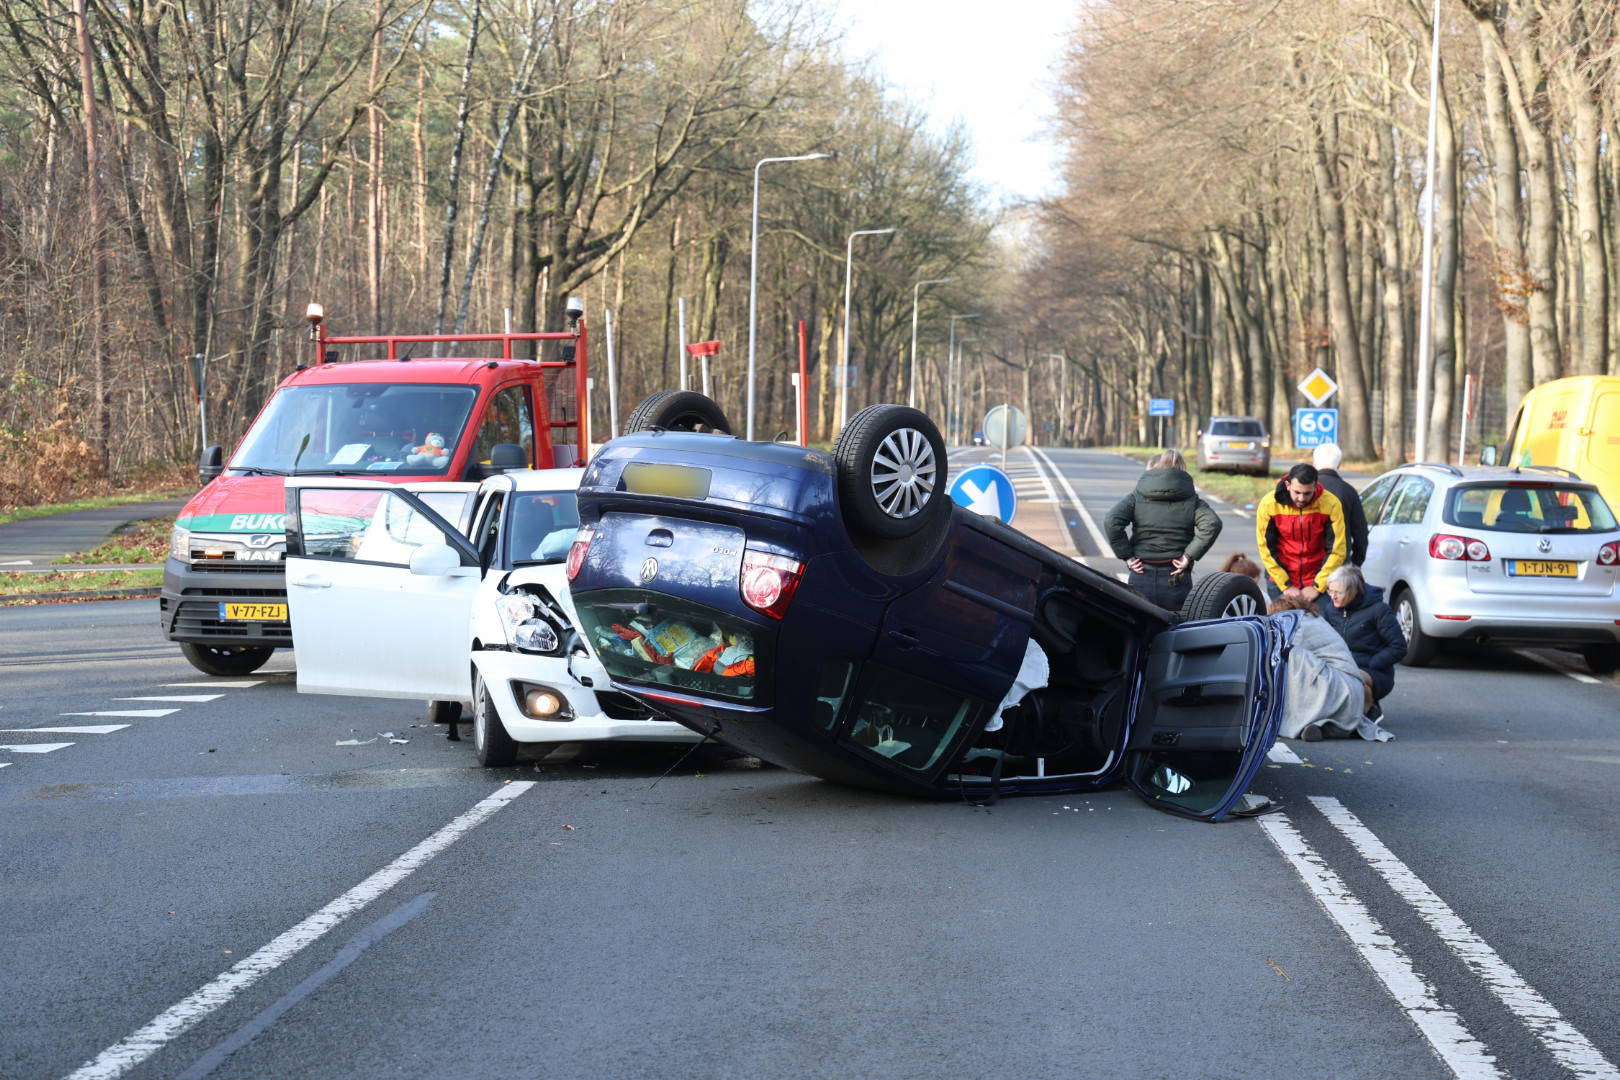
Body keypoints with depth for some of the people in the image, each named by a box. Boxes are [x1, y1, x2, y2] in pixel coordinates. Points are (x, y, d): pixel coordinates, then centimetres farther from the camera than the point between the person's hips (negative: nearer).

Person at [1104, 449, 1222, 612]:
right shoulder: (1191, 500, 2)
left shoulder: (1137, 497, 1)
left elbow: (1111, 522, -13)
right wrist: (1189, 556, -9)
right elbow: (1212, 524, -13)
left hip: (1141, 579, 0)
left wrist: (1126, 556, -7)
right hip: (1175, 580, 0)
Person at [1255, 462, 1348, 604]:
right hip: (1280, 582, 0)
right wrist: (1285, 586, -9)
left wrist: (1317, 586, -10)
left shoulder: (1331, 504, -14)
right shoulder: (1269, 504, -13)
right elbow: (1266, 548, -7)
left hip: (1318, 581, 0)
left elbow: (1337, 550, -9)